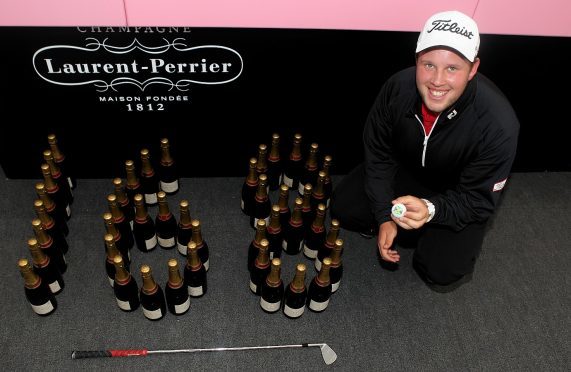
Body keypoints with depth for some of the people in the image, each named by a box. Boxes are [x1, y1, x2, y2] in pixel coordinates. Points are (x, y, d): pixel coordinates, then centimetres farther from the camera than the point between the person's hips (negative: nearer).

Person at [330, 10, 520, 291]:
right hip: (404, 171, 3)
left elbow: (478, 200, -25)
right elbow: (378, 156, -13)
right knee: (342, 207, -11)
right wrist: (384, 217, -20)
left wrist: (430, 210, -46)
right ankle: (425, 234, 2)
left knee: (442, 273, -18)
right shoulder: (398, 87, -26)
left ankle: (437, 237, 16)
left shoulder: (498, 124, -35)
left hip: (459, 197, -2)